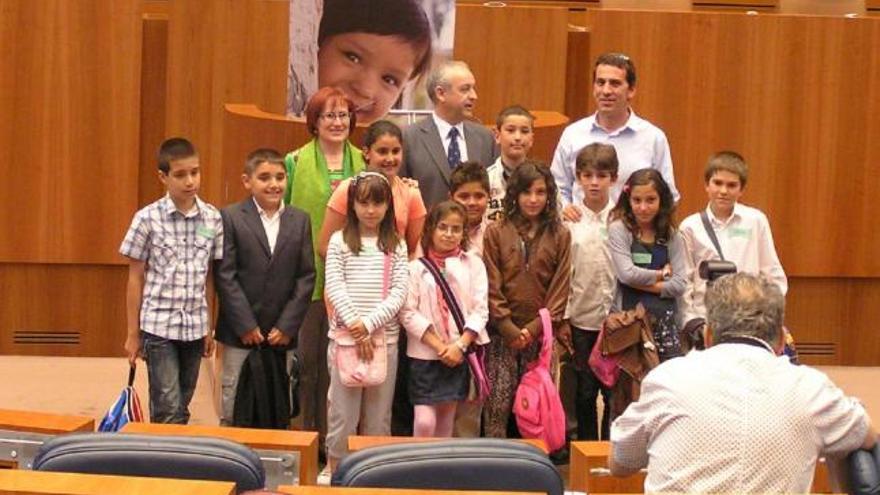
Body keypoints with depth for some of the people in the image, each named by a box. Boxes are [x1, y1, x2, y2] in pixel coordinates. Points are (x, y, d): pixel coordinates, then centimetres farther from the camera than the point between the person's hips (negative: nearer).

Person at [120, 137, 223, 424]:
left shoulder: (213, 219, 2)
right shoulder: (148, 219, -7)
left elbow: (211, 276, 9)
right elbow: (135, 278, 0)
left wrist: (210, 328, 11)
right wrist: (132, 333, 1)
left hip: (195, 326, 3)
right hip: (159, 325, -3)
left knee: (181, 408, 12)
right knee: (168, 411, -5)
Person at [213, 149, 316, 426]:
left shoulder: (299, 221, 7)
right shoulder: (230, 218, -2)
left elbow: (307, 276, 3)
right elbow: (225, 276, -6)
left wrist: (287, 326, -5)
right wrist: (245, 326, -10)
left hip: (283, 335, 2)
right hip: (240, 334, -2)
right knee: (233, 407, 5)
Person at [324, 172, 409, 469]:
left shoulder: (396, 246, 6)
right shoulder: (339, 241, 3)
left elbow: (399, 294, -2)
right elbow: (334, 288, -6)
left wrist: (369, 323, -15)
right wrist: (355, 325, -16)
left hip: (385, 338, 1)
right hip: (344, 336, -1)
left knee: (378, 417, 6)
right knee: (343, 414, 2)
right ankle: (336, 473, 14)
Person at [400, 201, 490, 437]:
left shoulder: (473, 264, 6)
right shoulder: (417, 267, 0)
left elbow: (480, 310, 0)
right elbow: (408, 313, -7)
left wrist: (460, 345, -11)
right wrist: (439, 346, -13)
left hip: (459, 354, 2)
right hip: (425, 354, -2)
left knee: (446, 420, 11)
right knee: (424, 422, -10)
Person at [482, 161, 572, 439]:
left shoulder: (560, 235, 4)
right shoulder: (496, 232, 0)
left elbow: (560, 288, 1)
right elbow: (491, 287, -3)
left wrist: (534, 328, -8)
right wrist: (510, 329, -10)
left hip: (541, 334, 1)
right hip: (502, 333, -1)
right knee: (498, 404, -2)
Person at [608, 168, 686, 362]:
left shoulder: (671, 235, 7)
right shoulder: (619, 229, -2)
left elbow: (679, 285, -1)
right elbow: (627, 273, -13)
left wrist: (643, 283, -10)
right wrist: (662, 274, -1)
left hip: (665, 318, 3)